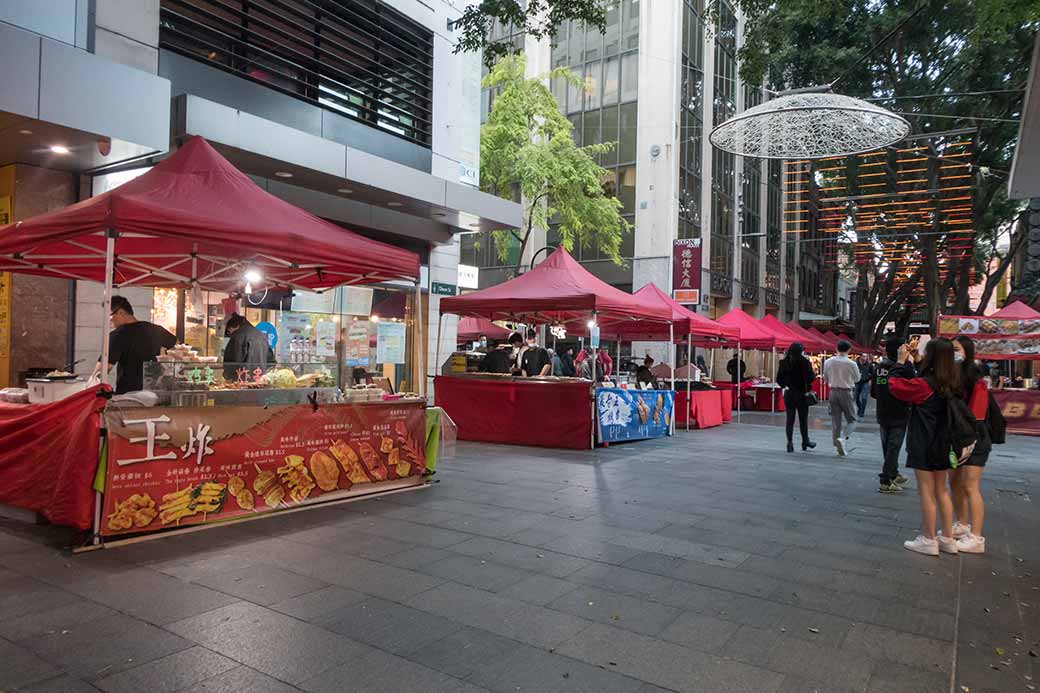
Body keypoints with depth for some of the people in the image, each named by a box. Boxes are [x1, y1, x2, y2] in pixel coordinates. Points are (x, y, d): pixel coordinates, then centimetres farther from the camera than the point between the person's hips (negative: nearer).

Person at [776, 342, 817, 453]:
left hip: (788, 393, 3)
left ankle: (790, 442, 4)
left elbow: (779, 379, 1)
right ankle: (805, 441, 21)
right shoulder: (804, 361, -12)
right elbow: (810, 377, -13)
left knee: (790, 419, 6)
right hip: (801, 393, -3)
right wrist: (814, 374, 7)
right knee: (803, 418, 10)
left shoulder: (784, 362, 0)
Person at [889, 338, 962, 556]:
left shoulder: (925, 384, -21)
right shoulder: (951, 384, 2)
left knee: (926, 492, 2)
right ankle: (947, 538, 23)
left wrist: (901, 360, -5)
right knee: (942, 491, 16)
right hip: (944, 445, 7)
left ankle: (929, 540, 11)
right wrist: (910, 360, 14)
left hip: (925, 446, -7)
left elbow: (894, 385, -13)